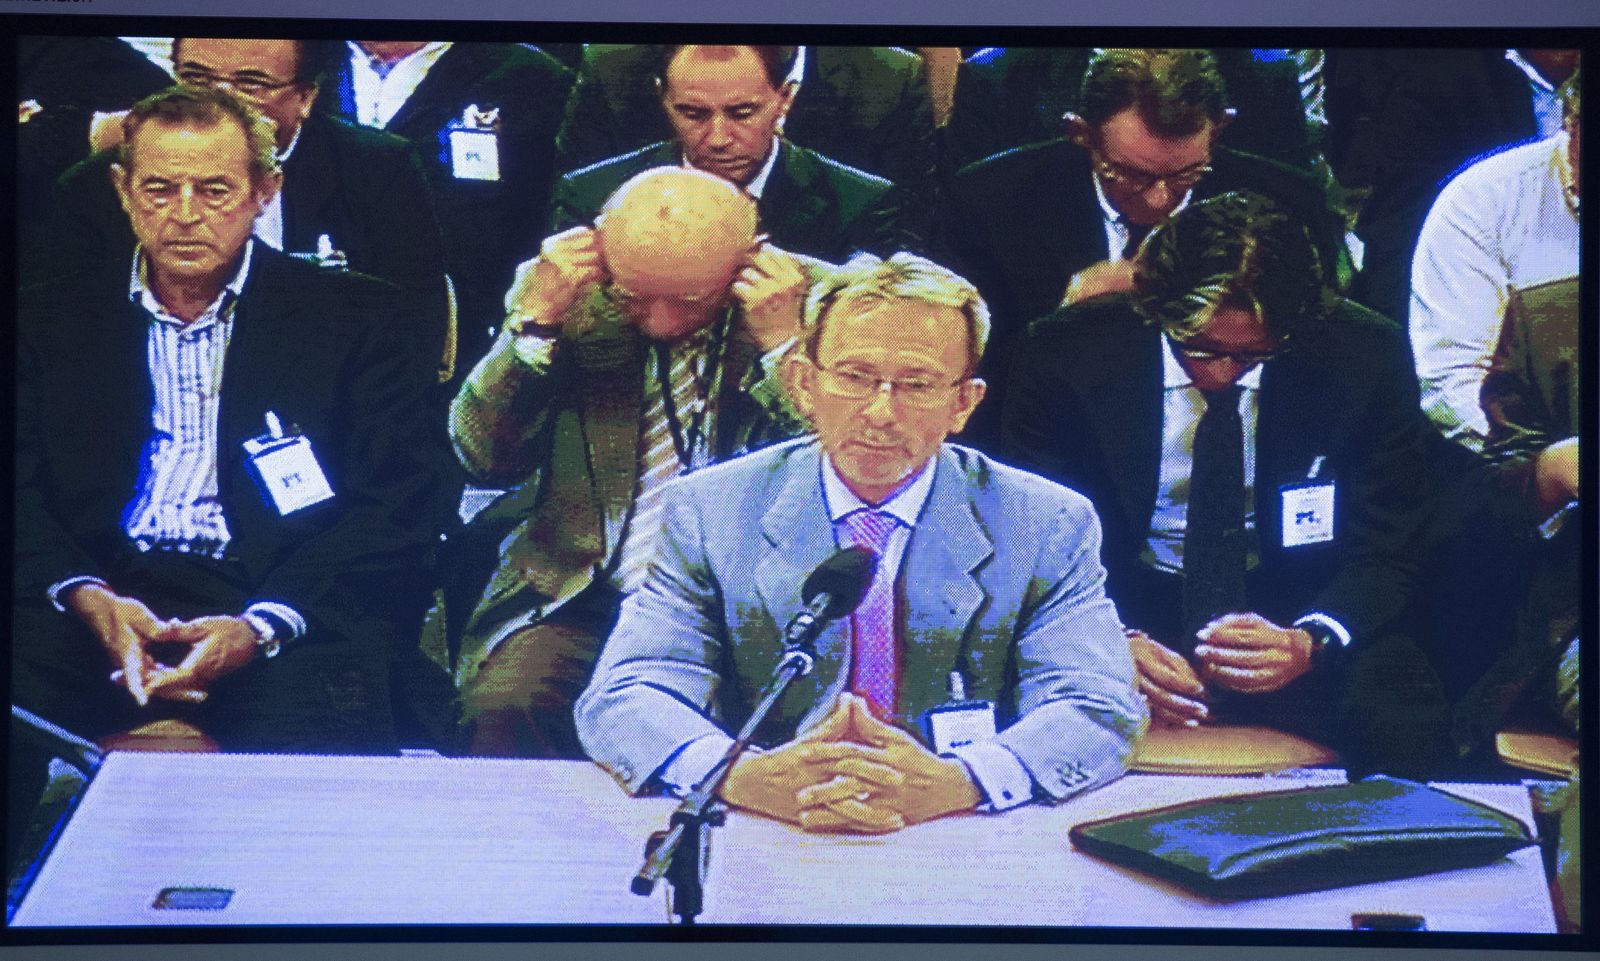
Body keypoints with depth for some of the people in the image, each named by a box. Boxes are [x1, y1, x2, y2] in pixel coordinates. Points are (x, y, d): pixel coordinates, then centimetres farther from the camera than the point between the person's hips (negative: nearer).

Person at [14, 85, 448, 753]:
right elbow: (20, 491, 10)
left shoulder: (357, 316, 10)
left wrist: (260, 627, -15)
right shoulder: (52, 318, 19)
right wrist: (88, 599, -13)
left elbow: (395, 504, 1)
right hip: (108, 591, 2)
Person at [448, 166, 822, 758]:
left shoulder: (810, 299, -1)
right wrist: (537, 319, -10)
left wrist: (781, 343, -15)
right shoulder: (561, 291, 3)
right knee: (506, 704, -28)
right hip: (577, 606, 1)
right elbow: (485, 458, 0)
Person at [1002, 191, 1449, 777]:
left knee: (1402, 727, -29)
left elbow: (1386, 557, -5)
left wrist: (1310, 640, -27)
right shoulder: (1067, 355, -9)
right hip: (1125, 615, -1)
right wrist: (1117, 642, -26)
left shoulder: (1365, 358, -7)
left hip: (1288, 618, 1)